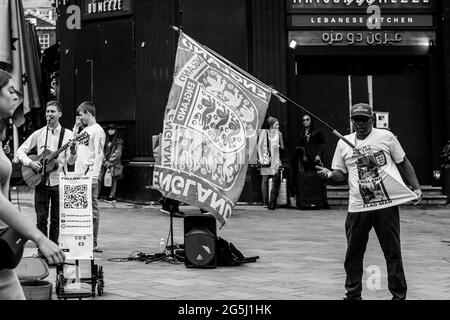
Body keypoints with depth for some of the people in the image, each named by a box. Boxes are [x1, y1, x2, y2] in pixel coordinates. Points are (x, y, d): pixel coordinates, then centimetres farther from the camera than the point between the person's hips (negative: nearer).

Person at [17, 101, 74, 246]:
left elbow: (70, 161, -6)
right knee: (41, 217, 1)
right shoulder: (39, 134, 5)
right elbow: (20, 151, 8)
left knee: (56, 218, 6)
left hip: (59, 182, -1)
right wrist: (30, 163, -9)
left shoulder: (68, 134, 0)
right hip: (41, 181, 1)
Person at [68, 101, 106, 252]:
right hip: (78, 174, 9)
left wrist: (94, 176, -22)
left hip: (90, 175, -9)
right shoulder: (84, 130, 19)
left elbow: (99, 155, -15)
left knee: (92, 210, -6)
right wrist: (76, 127, 18)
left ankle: (93, 243, -5)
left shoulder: (97, 130, -7)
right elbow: (73, 147, 25)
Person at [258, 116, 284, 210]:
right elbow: (259, 145, -2)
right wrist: (261, 157, -9)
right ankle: (265, 200, 7)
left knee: (277, 179, -8)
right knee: (265, 179, -1)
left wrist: (278, 146, -1)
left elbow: (282, 146, 19)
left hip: (275, 159, 2)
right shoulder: (264, 132, 1)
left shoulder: (278, 133, 11)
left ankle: (272, 201, -5)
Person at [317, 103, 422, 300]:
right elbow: (342, 174, 14)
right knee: (353, 253, 5)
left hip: (387, 204, -2)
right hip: (357, 208, 2)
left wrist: (416, 187, 3)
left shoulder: (386, 136, 4)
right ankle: (353, 295, 18)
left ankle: (399, 294, 13)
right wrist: (330, 175, -8)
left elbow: (403, 163, 9)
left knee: (393, 252, 3)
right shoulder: (343, 143, 10)